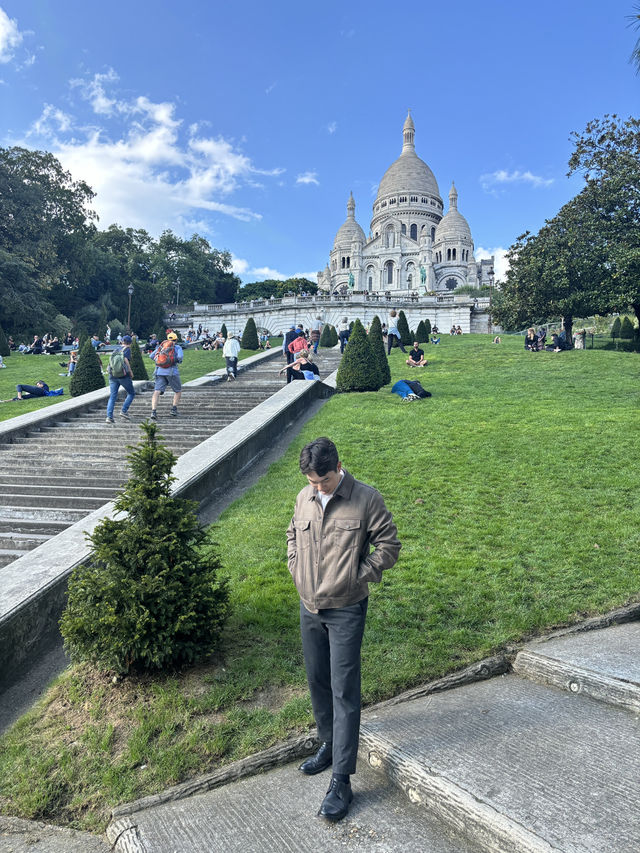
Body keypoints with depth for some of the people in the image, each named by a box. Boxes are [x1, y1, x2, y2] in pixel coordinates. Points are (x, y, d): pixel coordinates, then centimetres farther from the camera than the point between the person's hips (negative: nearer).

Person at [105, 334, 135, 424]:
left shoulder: (116, 350, 16)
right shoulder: (127, 349, -1)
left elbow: (110, 362, 11)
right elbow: (126, 360, -14)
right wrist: (130, 372, -6)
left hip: (113, 375, 5)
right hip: (124, 375, -5)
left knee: (112, 396, 4)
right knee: (131, 393, 13)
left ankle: (109, 416, -7)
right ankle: (123, 411, 0)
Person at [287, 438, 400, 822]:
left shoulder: (366, 499, -14)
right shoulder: (304, 498, 1)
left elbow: (389, 545, -9)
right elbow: (293, 535, 19)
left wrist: (358, 577, -11)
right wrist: (297, 570, 7)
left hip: (346, 610, -5)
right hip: (309, 608, 6)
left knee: (344, 691, -1)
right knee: (317, 682, 19)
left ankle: (342, 781, 9)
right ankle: (330, 745, 41)